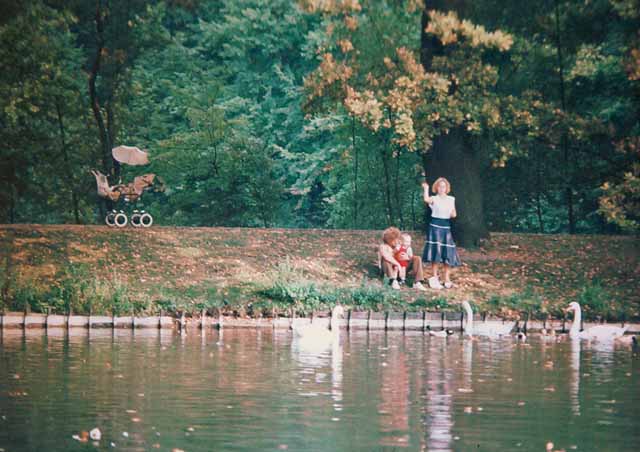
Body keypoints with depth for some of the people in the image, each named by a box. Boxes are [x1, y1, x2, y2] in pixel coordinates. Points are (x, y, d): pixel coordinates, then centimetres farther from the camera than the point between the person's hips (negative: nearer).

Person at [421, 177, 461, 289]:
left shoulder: (451, 200, 10)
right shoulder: (434, 199, -2)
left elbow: (454, 214, 14)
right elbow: (426, 200, -26)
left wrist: (453, 214, -7)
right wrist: (426, 188, -19)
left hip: (446, 227, 4)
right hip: (435, 227, -4)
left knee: (448, 254, 2)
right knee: (435, 253, -6)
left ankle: (447, 279, 8)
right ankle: (435, 278, 1)